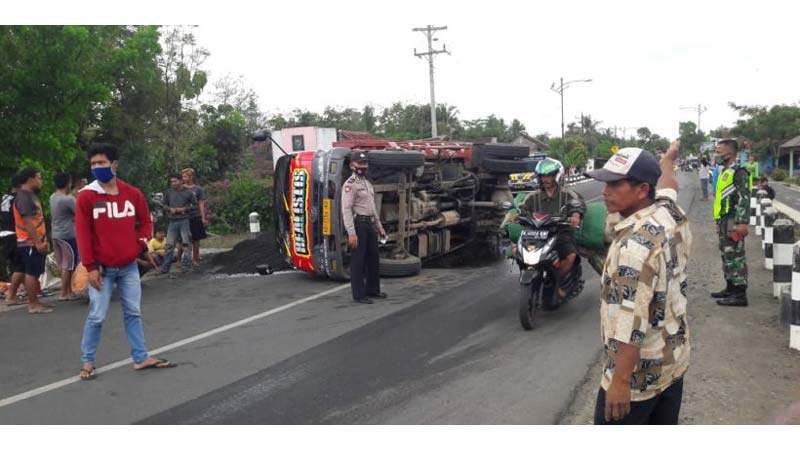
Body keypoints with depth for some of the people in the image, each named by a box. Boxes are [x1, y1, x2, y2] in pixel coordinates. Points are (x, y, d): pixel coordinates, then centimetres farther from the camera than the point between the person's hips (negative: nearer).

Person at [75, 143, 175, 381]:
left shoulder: (133, 193, 2)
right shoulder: (86, 196, -8)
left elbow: (145, 221, 15)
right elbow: (83, 233, -8)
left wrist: (141, 242, -2)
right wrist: (91, 267, -11)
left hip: (129, 266, 4)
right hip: (103, 268, -3)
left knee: (133, 313, 10)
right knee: (97, 317, 1)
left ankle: (141, 358, 18)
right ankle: (87, 361, 15)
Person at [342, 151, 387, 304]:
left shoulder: (368, 183, 18)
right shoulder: (350, 184, -11)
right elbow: (346, 210, -18)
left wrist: (379, 227, 21)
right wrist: (351, 233, -24)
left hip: (370, 225, 9)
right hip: (358, 225, -9)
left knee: (373, 258, 14)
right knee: (358, 260, -3)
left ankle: (372, 290, 25)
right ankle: (359, 294, 3)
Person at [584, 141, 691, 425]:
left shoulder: (635, 245, -28)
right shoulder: (672, 213, -2)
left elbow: (633, 322, -31)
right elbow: (666, 186, 23)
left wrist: (620, 381, -28)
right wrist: (668, 159, 43)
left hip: (639, 373, -9)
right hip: (674, 360, 9)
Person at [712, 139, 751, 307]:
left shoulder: (738, 172, -12)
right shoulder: (725, 172, 18)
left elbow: (744, 199, -19)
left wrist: (742, 222, -25)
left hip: (733, 222, -10)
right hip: (724, 221, 10)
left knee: (735, 256, -9)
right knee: (727, 255, 15)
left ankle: (740, 294, -7)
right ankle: (731, 288, 25)